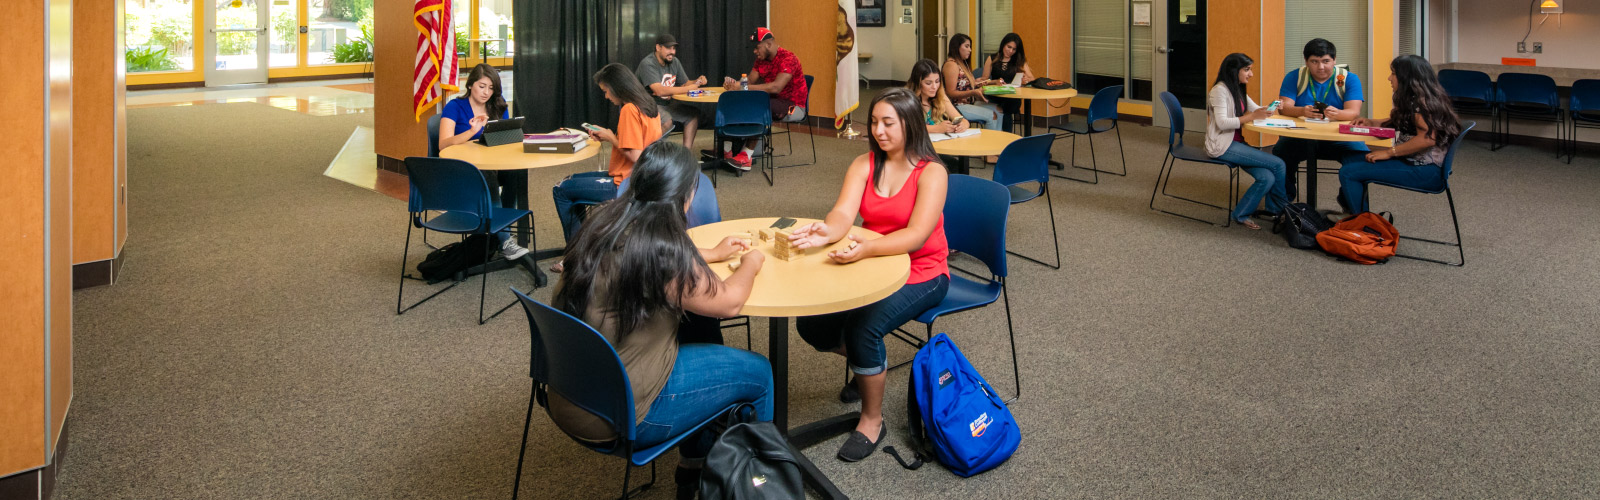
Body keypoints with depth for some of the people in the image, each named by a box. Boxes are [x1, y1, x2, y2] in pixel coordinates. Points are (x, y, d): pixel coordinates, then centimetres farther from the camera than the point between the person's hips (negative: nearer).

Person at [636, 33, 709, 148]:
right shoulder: (647, 64, -19)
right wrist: (688, 89, -31)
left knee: (694, 113, -6)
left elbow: (685, 83, 13)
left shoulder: (674, 62, 7)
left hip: (667, 104, 9)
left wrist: (697, 82, -12)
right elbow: (659, 90, -31)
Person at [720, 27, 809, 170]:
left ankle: (747, 156, -33)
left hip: (794, 107, -8)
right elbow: (750, 81, 5)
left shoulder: (787, 58, -19)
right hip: (773, 103, 8)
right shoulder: (761, 59, 9)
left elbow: (776, 87, -32)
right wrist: (734, 84, -19)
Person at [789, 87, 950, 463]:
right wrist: (825, 234, -38)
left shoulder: (931, 172, -13)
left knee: (862, 327, -30)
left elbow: (916, 235, -27)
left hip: (921, 274, -5)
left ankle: (872, 421, -6)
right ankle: (869, 361, 19)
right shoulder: (864, 165, 1)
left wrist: (867, 249, -45)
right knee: (810, 324, -13)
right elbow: (842, 214, -14)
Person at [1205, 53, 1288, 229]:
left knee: (1267, 178, -16)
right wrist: (1251, 116, -25)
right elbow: (1222, 123, -20)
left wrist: (1269, 109, -4)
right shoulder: (1220, 90, -12)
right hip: (1222, 146, -9)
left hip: (1236, 143, 9)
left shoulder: (1239, 91, 17)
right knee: (1278, 164, -15)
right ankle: (1280, 209, 3)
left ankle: (1240, 215, -2)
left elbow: (1257, 110, 17)